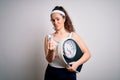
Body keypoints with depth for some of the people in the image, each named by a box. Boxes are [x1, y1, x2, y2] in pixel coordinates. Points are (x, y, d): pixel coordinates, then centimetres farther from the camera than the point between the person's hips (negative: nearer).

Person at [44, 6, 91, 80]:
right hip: (51, 73, 2)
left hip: (68, 73, -1)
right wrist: (51, 51, -25)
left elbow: (87, 54, -3)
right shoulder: (48, 37, -1)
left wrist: (77, 63, -18)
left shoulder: (73, 35, -5)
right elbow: (49, 60, -5)